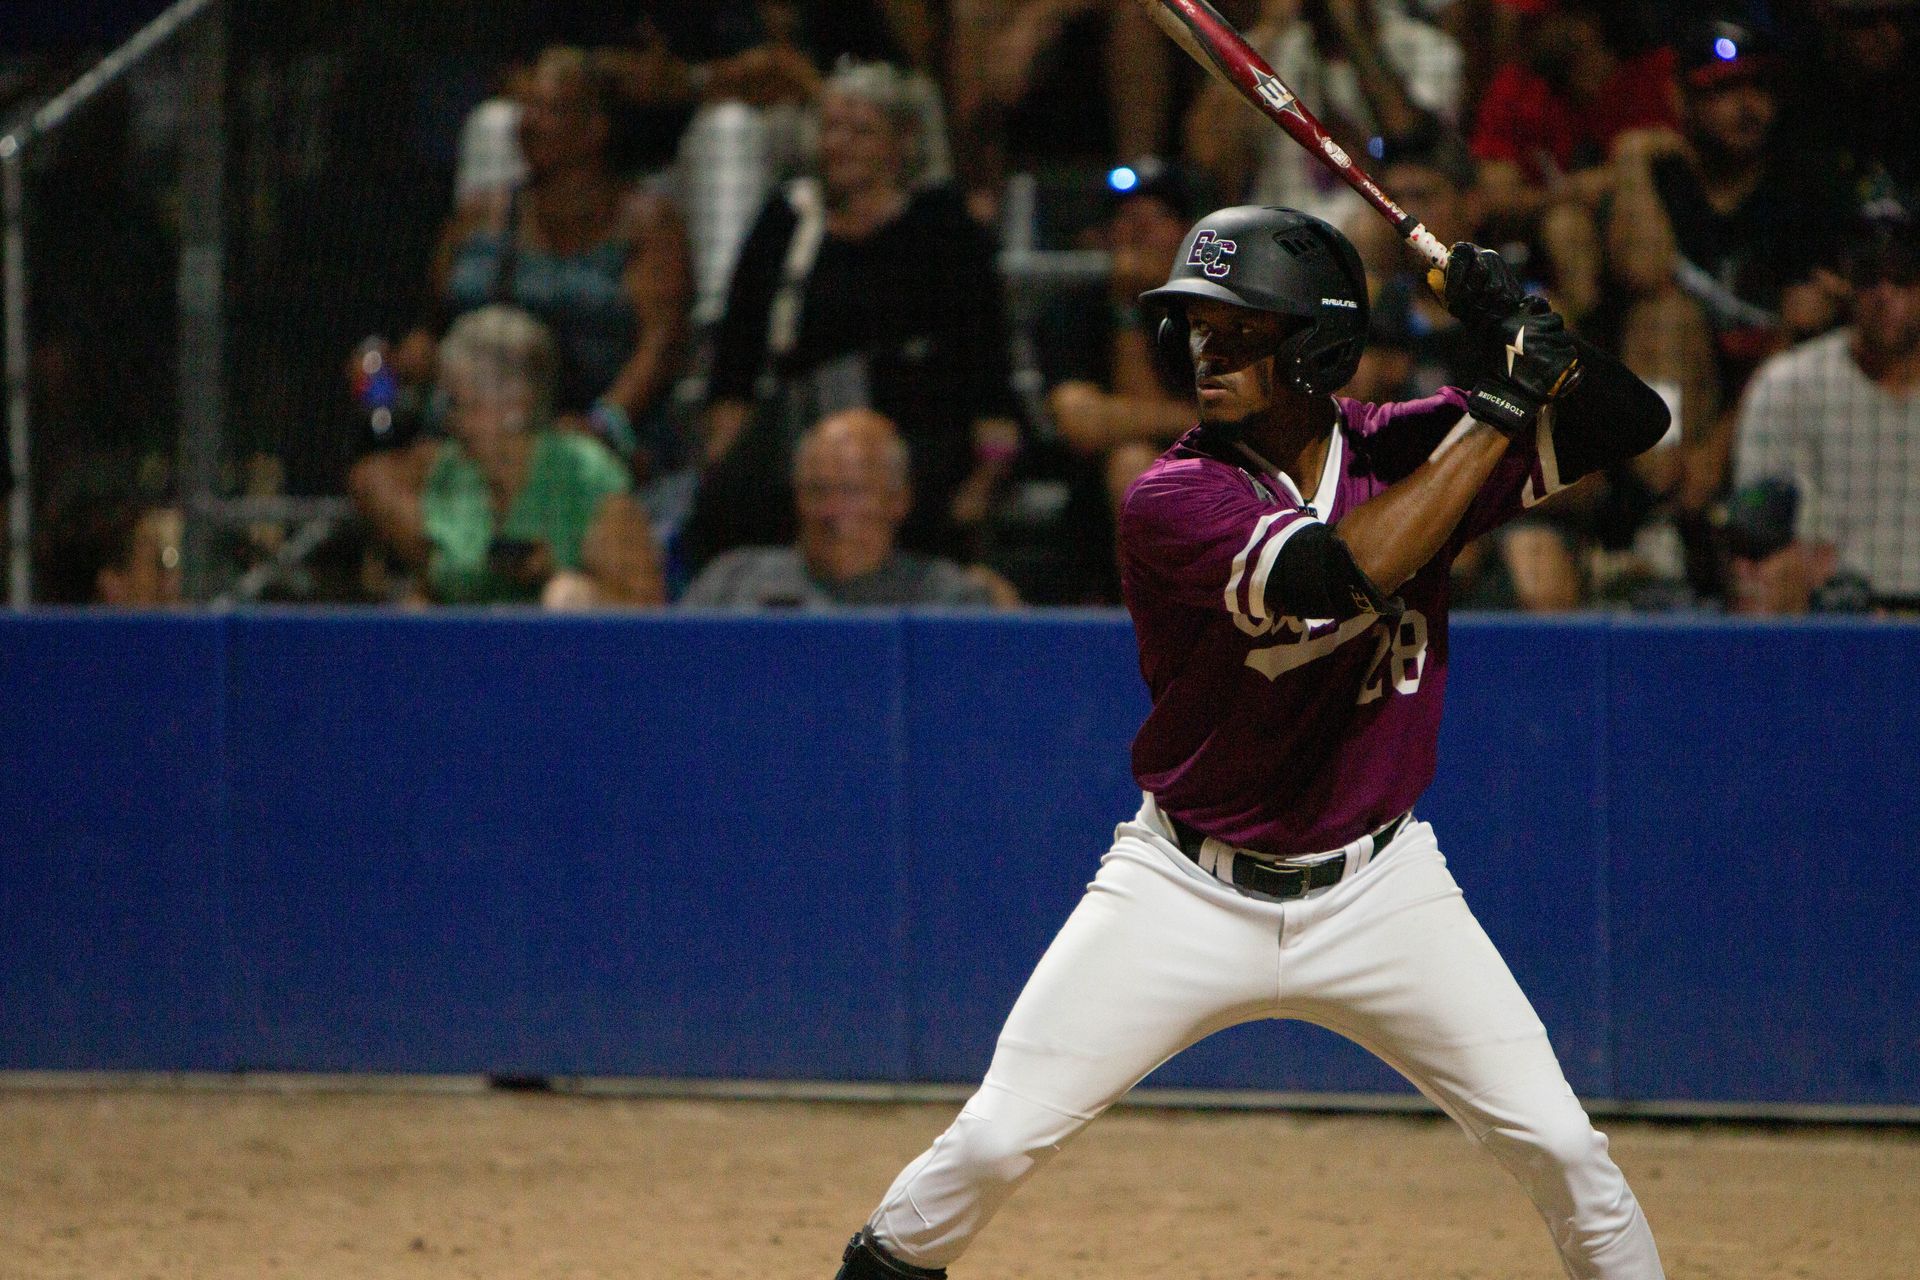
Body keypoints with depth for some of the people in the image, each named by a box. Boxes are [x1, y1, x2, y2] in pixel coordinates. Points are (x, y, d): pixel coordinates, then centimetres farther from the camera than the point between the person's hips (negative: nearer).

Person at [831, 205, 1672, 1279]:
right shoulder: (1176, 499, -17)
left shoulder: (1403, 447, -4)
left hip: (1377, 892, 3)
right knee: (996, 1142, -7)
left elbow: (1634, 422, -5)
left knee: (1559, 1147, -5)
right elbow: (1339, 571, -34)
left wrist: (1532, 336, -24)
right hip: (1187, 894, -2)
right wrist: (1501, 406, -30)